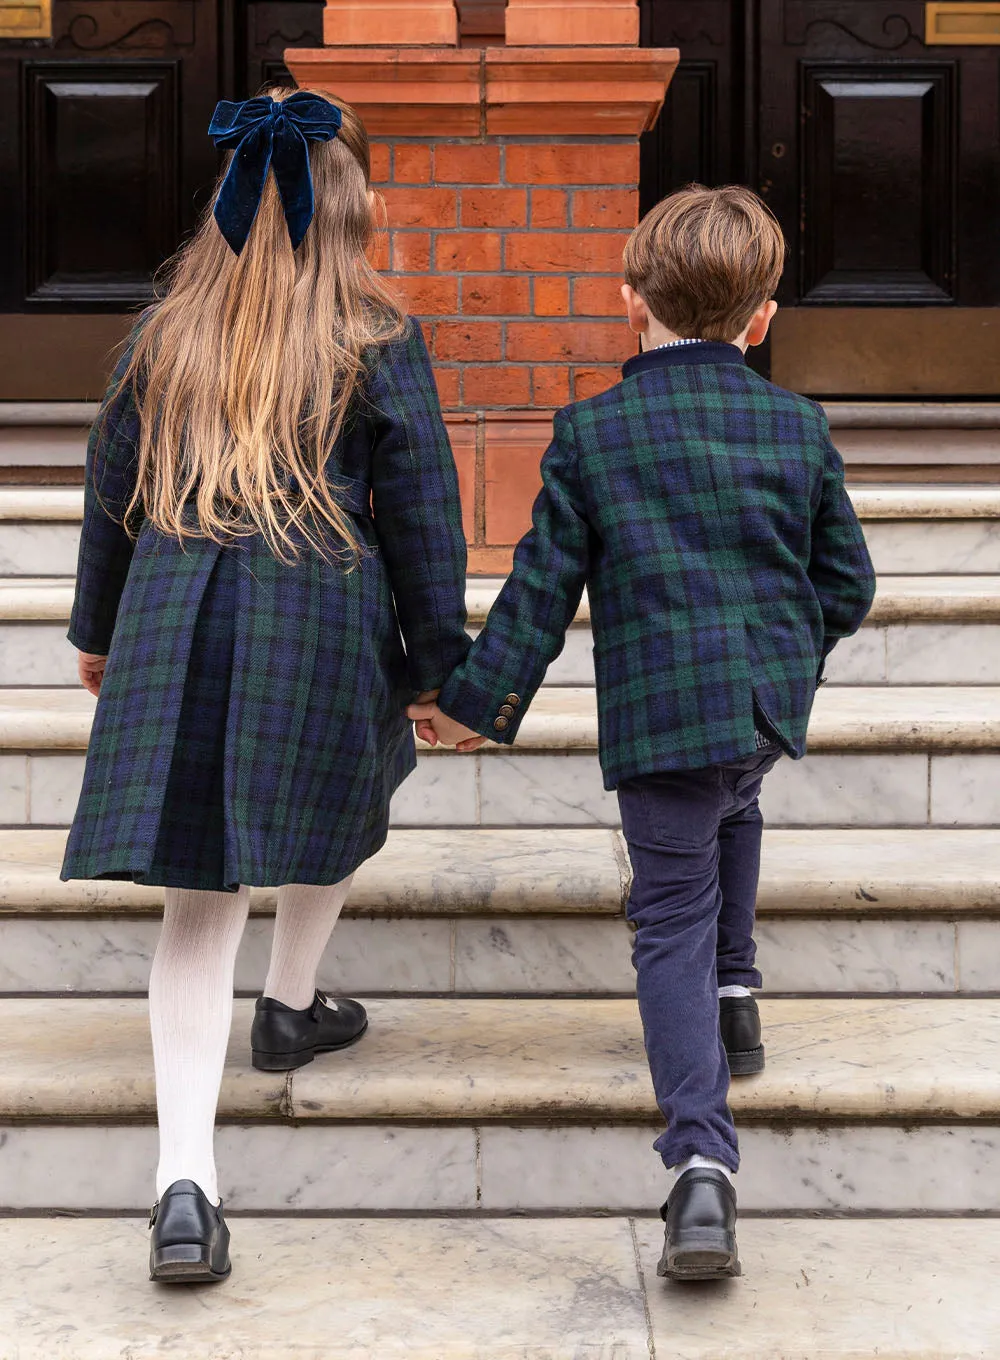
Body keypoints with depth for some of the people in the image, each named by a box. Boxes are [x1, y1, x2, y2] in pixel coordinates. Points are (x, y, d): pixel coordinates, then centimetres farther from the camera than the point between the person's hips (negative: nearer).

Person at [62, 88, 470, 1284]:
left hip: (176, 624, 2)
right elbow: (421, 512, -2)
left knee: (200, 898, 1)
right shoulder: (379, 343, -3)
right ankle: (291, 1005, 47)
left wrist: (96, 630, 25)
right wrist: (439, 661, 6)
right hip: (328, 620, -2)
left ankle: (184, 1179, -9)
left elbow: (110, 490, 14)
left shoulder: (167, 333, 7)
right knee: (341, 794, 30)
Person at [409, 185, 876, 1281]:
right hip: (775, 701, 3)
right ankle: (734, 992, 37)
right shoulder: (800, 428, 3)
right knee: (732, 807, 37)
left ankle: (702, 1160, -9)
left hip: (657, 714, -3)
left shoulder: (589, 433, -4)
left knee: (673, 921, 2)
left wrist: (477, 701, 9)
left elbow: (543, 588, -1)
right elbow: (846, 581, 9)